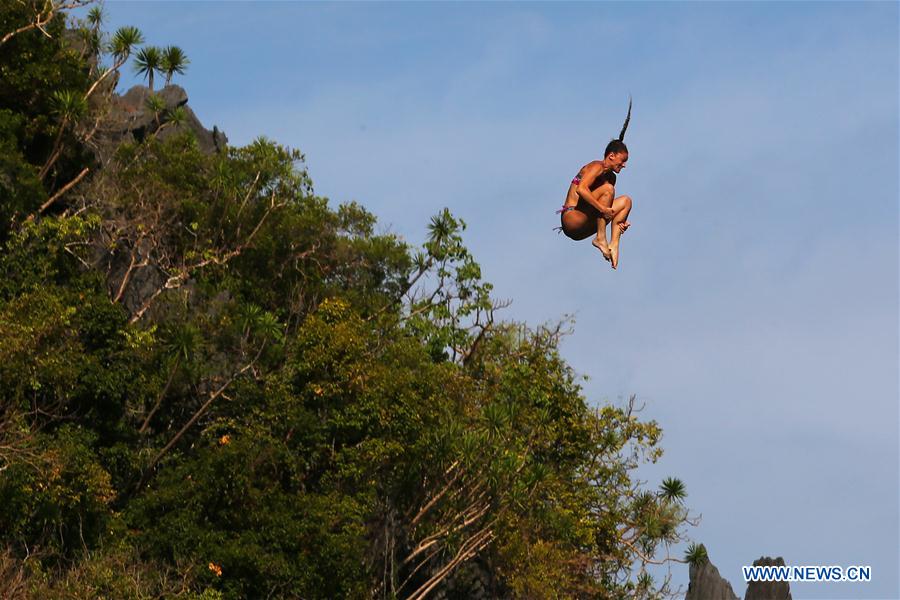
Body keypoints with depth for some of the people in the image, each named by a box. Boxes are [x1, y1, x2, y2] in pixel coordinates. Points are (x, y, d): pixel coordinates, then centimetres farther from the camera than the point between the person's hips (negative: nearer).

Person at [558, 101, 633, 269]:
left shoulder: (611, 176, 17)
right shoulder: (597, 167, -9)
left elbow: (608, 206, 13)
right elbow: (581, 189, -26)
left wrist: (619, 220, -7)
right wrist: (603, 209, -28)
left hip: (583, 228, 9)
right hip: (571, 219, -9)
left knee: (626, 200, 4)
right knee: (607, 189, -23)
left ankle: (614, 244, -14)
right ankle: (600, 238, -24)